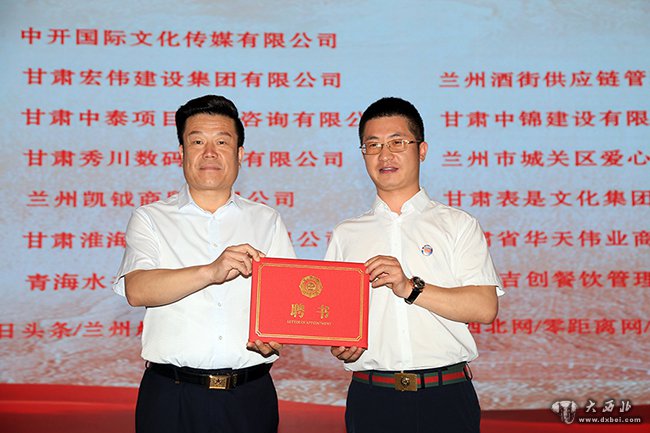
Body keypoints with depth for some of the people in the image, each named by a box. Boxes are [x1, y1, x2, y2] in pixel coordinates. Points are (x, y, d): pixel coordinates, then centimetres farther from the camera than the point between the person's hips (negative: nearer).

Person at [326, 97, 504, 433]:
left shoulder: (458, 225, 5)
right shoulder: (346, 235, 12)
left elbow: (485, 308, -6)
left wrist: (412, 288, -15)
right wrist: (340, 347, -11)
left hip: (446, 396, -1)